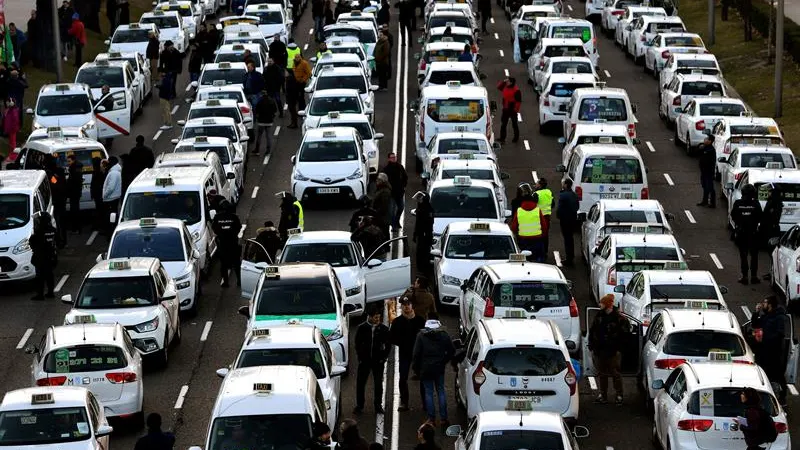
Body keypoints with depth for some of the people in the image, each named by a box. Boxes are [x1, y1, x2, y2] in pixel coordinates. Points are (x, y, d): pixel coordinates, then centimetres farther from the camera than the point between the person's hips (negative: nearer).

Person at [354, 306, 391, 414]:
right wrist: (360, 357, -2)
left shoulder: (384, 329, 0)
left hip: (378, 361, 0)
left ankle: (378, 405, 14)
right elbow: (357, 344, 5)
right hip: (364, 360, 0)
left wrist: (384, 357, -2)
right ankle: (359, 406, 12)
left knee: (378, 384, 4)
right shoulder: (362, 328, -1)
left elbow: (387, 345, 6)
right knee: (360, 383, 3)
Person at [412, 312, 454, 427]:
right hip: (439, 368, 2)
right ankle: (443, 418, 8)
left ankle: (431, 418, 4)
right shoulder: (444, 335, -2)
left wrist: (415, 367, 3)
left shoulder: (421, 335, -8)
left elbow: (416, 353, -9)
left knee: (428, 392, 5)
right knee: (441, 391, 10)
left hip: (426, 368, -2)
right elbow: (452, 350, 1)